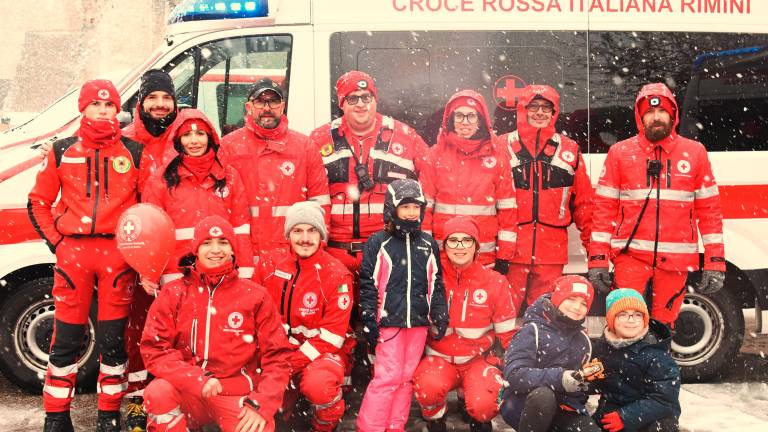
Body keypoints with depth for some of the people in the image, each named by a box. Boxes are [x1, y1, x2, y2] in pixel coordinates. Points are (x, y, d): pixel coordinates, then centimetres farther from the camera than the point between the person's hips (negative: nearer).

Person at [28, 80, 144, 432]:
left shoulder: (135, 153, 7)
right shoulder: (62, 151, 9)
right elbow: (38, 203, 13)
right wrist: (55, 242, 3)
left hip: (117, 253, 0)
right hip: (73, 251, 1)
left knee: (113, 339, 5)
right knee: (66, 339, 5)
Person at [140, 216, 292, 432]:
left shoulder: (255, 295, 1)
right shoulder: (174, 294, 3)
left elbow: (277, 356, 0)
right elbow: (154, 348, -4)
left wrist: (261, 404, -14)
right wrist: (197, 380, -18)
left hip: (238, 393, 0)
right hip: (188, 391, 1)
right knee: (157, 393, -30)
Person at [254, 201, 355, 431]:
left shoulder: (336, 275, -14)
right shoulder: (270, 264, -2)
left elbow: (331, 336, -16)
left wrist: (290, 364, -22)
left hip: (323, 352, -4)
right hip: (278, 350, 5)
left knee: (317, 386, -35)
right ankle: (287, 392, 17)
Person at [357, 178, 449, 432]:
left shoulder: (428, 244, 9)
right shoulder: (378, 243, -3)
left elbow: (436, 283, 13)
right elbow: (368, 285, -4)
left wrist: (440, 316, 8)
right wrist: (369, 321, -7)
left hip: (419, 321, 4)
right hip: (388, 321, -4)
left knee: (407, 376, 10)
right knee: (388, 377, -5)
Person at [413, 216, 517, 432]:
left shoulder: (495, 282, -3)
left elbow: (507, 335, 4)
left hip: (479, 359, 0)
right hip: (439, 357, 0)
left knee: (484, 404, -28)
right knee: (428, 387, -32)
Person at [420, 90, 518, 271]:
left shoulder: (497, 156, 3)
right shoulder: (436, 155, 5)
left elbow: (507, 208, 3)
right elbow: (424, 204, 3)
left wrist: (504, 257, -1)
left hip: (485, 256, 0)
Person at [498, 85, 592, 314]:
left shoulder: (569, 150, 10)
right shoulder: (503, 146, 3)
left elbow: (584, 201, 13)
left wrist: (592, 242, 10)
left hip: (552, 250, 2)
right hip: (511, 249, -2)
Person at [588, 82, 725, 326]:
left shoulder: (695, 152, 7)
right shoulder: (620, 152, 5)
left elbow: (710, 209, 6)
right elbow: (604, 207, 3)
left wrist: (715, 262, 0)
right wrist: (598, 259, -4)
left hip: (675, 260, 1)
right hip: (631, 256, -1)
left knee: (664, 325, 10)